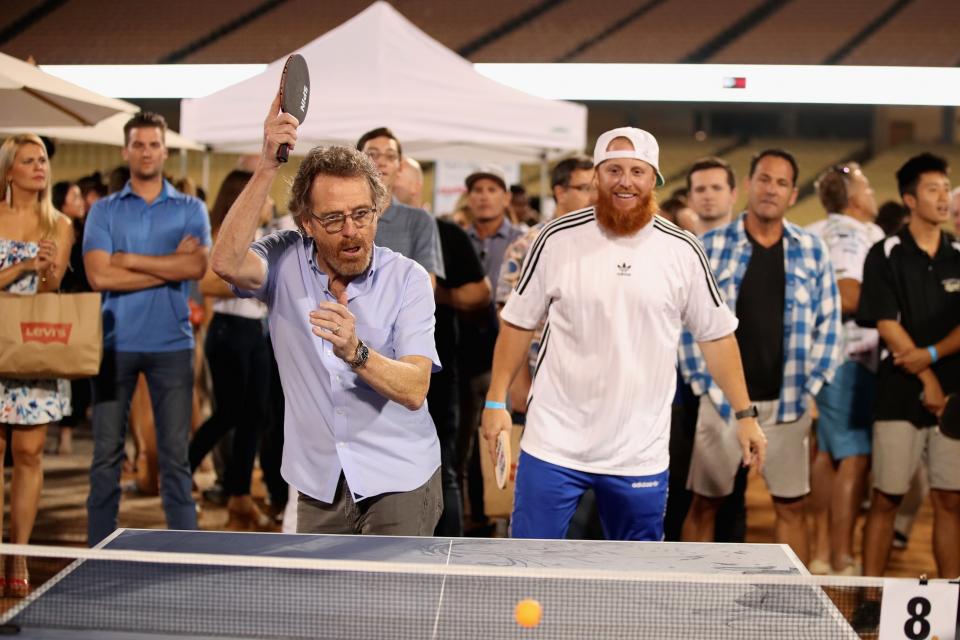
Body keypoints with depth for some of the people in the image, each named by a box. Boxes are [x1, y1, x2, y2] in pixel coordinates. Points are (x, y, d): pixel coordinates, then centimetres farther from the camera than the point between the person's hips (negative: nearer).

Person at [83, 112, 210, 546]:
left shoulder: (190, 210, 7)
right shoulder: (104, 211, 6)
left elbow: (197, 267, -10)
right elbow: (99, 276, -9)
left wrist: (130, 259, -8)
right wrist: (170, 266, -9)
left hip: (172, 343, 0)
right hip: (116, 342, 0)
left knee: (175, 453, 3)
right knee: (107, 453, 4)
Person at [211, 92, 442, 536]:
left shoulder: (408, 278, -8)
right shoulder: (286, 261, -5)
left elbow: (414, 390, -17)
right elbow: (227, 263, -28)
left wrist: (356, 353, -36)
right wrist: (268, 166, -31)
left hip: (398, 482, -2)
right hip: (319, 486, 2)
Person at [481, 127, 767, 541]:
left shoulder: (683, 251, -1)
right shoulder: (558, 239, -3)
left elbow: (717, 335, 7)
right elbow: (518, 323, 6)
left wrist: (745, 414, 5)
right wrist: (496, 401, 3)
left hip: (640, 456, 1)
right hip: (553, 444, -1)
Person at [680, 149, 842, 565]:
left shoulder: (812, 251, 5)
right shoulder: (711, 247, -1)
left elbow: (828, 324, 7)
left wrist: (809, 386, 0)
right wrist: (702, 382, -5)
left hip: (787, 404, 2)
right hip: (722, 398, -1)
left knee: (791, 506, 8)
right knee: (705, 503, 5)